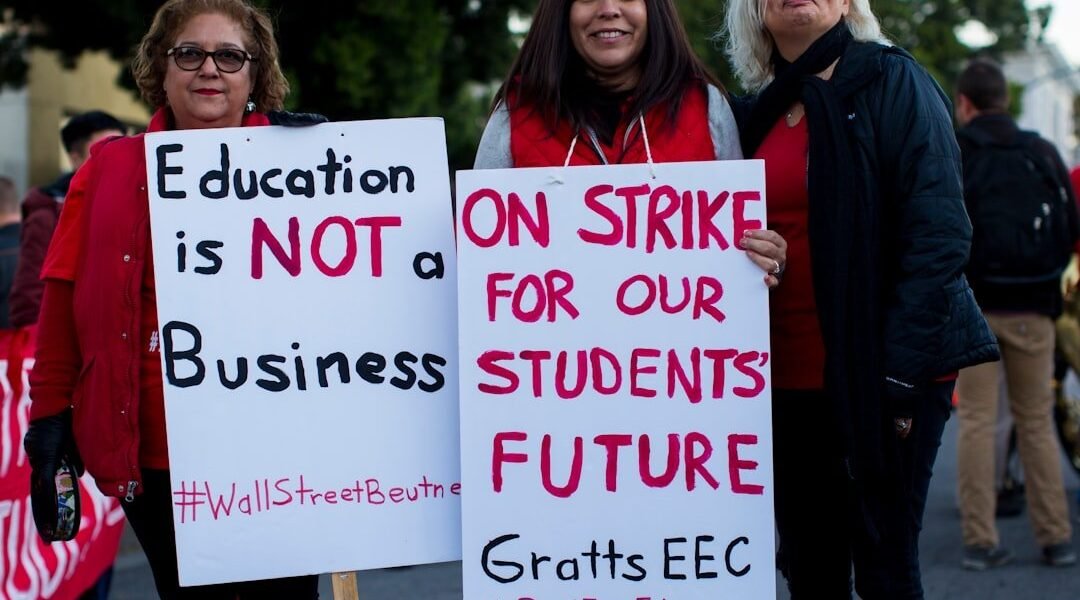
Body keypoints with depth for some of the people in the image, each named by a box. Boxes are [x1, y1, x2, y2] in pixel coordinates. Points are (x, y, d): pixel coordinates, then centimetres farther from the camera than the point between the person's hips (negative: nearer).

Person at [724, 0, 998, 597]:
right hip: (787, 379, 6)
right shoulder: (755, 111, 13)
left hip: (881, 369, -5)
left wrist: (901, 371, -18)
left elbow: (938, 232, -12)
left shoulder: (893, 83, -4)